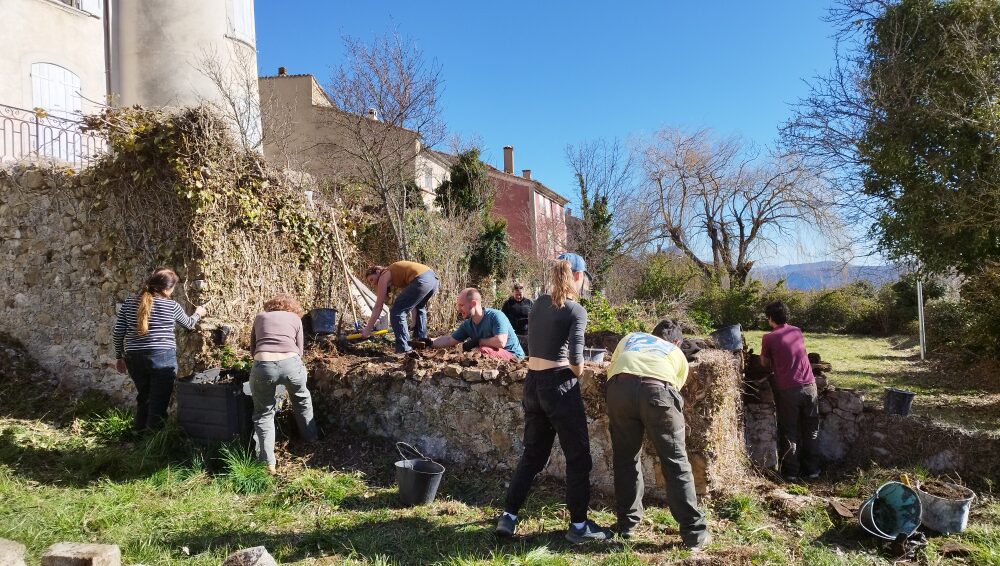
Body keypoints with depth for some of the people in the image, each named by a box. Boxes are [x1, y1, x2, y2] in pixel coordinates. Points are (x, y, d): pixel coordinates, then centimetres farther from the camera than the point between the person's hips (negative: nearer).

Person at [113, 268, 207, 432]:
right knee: (159, 400, 3)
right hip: (162, 358, -5)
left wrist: (119, 356, 16)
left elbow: (117, 333, 5)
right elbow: (189, 324, 15)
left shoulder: (129, 302, 4)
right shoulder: (172, 306, -4)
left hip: (134, 358, 5)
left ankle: (140, 432, 32)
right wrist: (198, 313, 35)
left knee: (143, 396, 21)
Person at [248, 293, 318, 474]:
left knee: (263, 414, 19)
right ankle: (311, 437, 47)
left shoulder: (260, 317, 26)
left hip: (263, 366, 0)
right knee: (302, 400, 31)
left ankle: (268, 463, 14)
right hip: (290, 363, 0)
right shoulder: (295, 318, 23)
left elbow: (252, 349, 29)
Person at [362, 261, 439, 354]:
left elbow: (378, 307, 6)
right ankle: (422, 339, 44)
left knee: (396, 313, 0)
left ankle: (403, 349, -1)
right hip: (433, 277, 9)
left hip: (421, 280, -9)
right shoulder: (393, 273, 31)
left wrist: (368, 329, 11)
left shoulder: (384, 277, 9)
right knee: (419, 307, 36)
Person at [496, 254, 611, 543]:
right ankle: (578, 525, 15)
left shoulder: (539, 303, 9)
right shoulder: (576, 311, -10)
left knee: (533, 452, 17)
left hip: (532, 382, 7)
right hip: (559, 384, -7)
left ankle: (508, 516, 19)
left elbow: (535, 341, 10)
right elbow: (576, 360, -17)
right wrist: (577, 374, 5)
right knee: (578, 455, 7)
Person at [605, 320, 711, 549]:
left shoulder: (630, 338, 38)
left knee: (625, 459, 17)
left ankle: (627, 524, 26)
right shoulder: (678, 355, 33)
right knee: (675, 462, 8)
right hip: (656, 389, -1)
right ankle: (694, 533, 11)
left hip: (619, 387, 2)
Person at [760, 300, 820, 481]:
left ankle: (791, 472, 13)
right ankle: (811, 469, 22)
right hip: (809, 386, 4)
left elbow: (765, 364, 6)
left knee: (789, 432, 8)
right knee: (811, 431, 15)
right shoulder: (797, 331, 10)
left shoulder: (769, 338, -4)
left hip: (788, 390, -4)